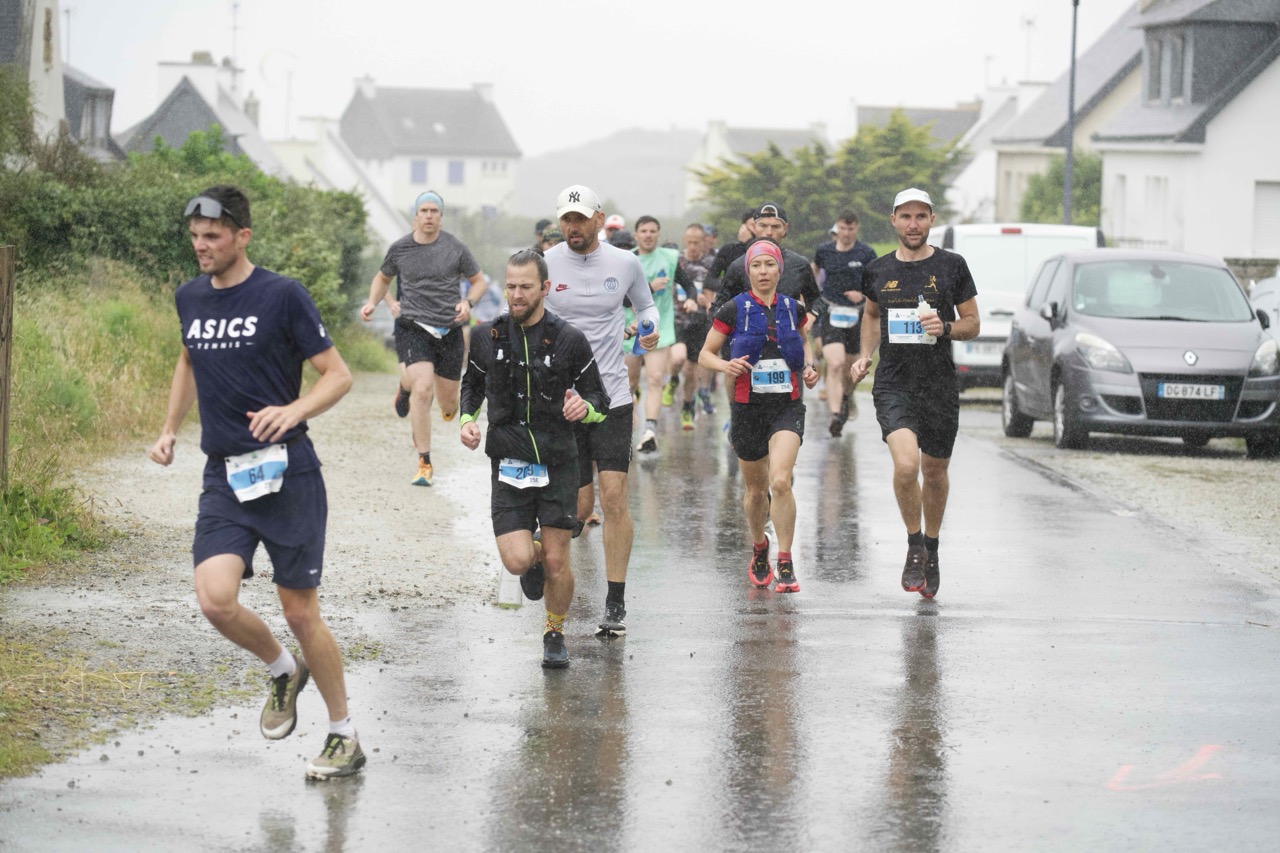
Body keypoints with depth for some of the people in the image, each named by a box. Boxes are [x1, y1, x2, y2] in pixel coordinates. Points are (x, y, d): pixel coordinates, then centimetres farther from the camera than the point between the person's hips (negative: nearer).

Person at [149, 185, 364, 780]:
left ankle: (344, 736, 17)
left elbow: (338, 375, -5)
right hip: (224, 479, 4)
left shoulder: (281, 295, -8)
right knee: (216, 599, -16)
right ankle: (282, 672, 16)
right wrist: (170, 430, 19)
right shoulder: (190, 298, 9)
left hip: (287, 474, -4)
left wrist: (293, 410, -23)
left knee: (299, 611, -1)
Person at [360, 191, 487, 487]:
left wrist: (468, 303, -9)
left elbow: (479, 280, 10)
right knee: (422, 389, -21)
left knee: (448, 401, 9)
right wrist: (373, 302, 4)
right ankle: (424, 463, -9)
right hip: (412, 327, -1)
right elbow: (383, 278, 22)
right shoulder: (399, 249, 3)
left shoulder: (455, 248, 0)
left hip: (448, 328, 1)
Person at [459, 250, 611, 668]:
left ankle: (555, 634, 25)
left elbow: (600, 402, 3)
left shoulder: (569, 341, -5)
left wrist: (584, 406, -20)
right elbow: (472, 385, 20)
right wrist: (467, 420, 2)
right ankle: (534, 556, 27)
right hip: (508, 462, 1)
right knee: (517, 561, -12)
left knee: (556, 563, -1)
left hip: (557, 463, -1)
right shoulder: (488, 337, 2)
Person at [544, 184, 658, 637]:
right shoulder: (544, 265, -1)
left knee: (614, 497, -9)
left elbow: (645, 305, 20)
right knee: (580, 504, 0)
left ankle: (616, 603, -2)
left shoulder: (625, 263, 3)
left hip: (611, 395, 1)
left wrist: (651, 328, 1)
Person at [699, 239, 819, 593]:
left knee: (780, 481, -19)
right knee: (756, 489, 11)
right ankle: (758, 549, 39)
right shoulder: (734, 310, -3)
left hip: (787, 407, 0)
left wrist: (809, 366, 3)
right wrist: (725, 365, -19)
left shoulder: (794, 309, 3)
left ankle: (786, 564, -12)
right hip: (747, 408, 0)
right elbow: (705, 354, 2)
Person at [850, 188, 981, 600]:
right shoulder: (878, 271, 6)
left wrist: (946, 327, -14)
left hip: (940, 386, 0)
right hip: (893, 384, 0)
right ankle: (914, 546, 1)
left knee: (935, 473, 10)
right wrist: (865, 355, 10)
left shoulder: (952, 266, 1)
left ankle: (931, 550, 35)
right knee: (906, 464, -21)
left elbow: (972, 323, 6)